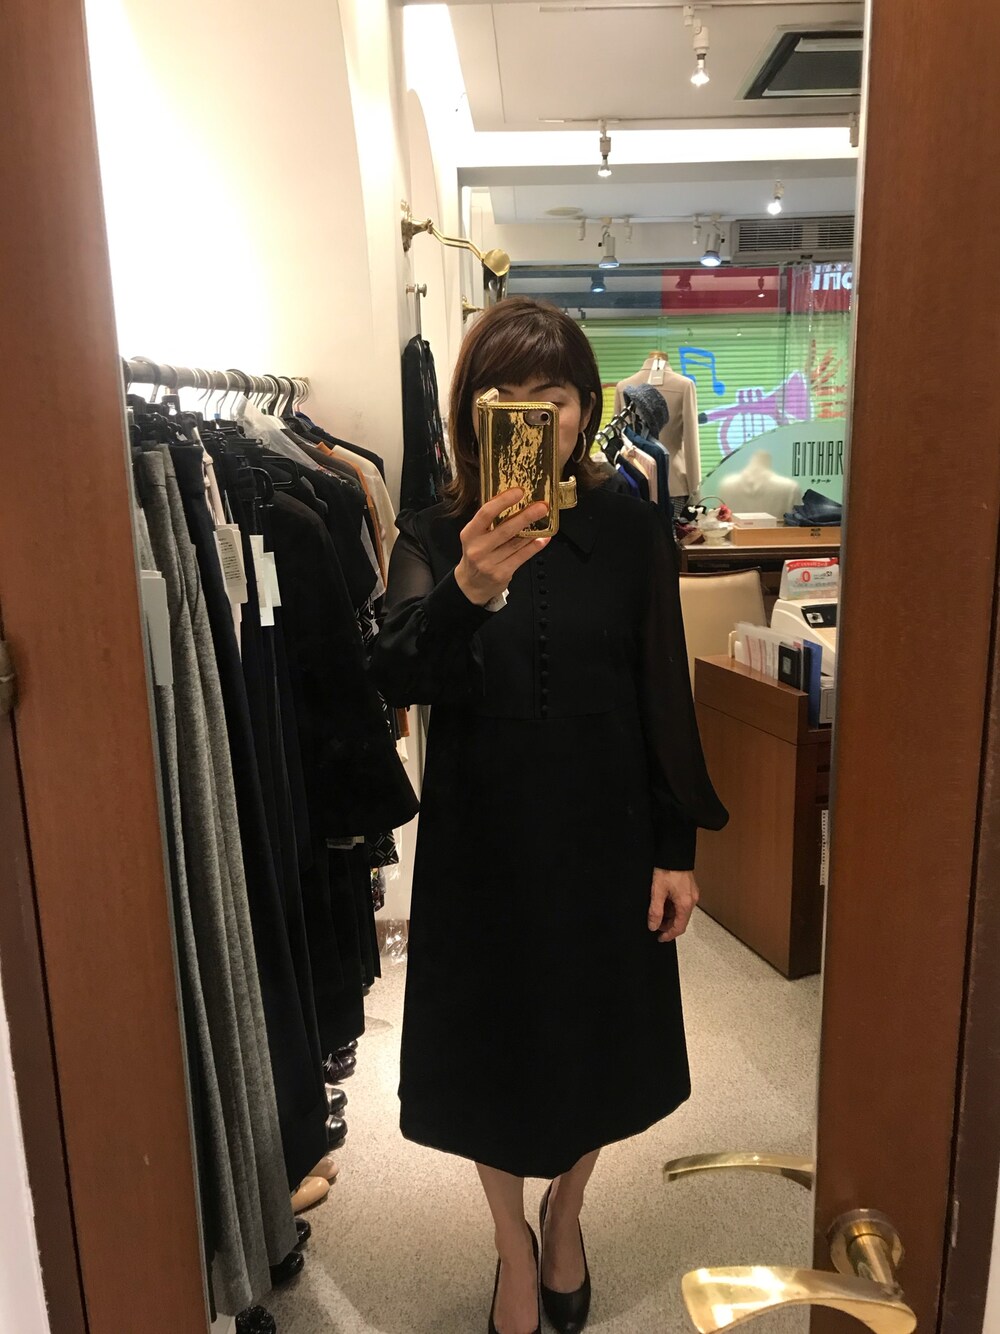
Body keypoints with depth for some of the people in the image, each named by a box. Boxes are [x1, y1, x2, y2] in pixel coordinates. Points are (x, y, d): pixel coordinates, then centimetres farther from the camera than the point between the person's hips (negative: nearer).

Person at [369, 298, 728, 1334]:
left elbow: (664, 699, -2)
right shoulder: (433, 539, -7)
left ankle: (565, 1217, 52)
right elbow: (397, 677, -24)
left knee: (593, 1044, 19)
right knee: (489, 1050, 16)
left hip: (603, 838, 1)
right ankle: (512, 1242, 47)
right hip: (478, 842, 0)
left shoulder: (630, 532, -6)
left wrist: (676, 848, -2)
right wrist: (468, 590, -43)